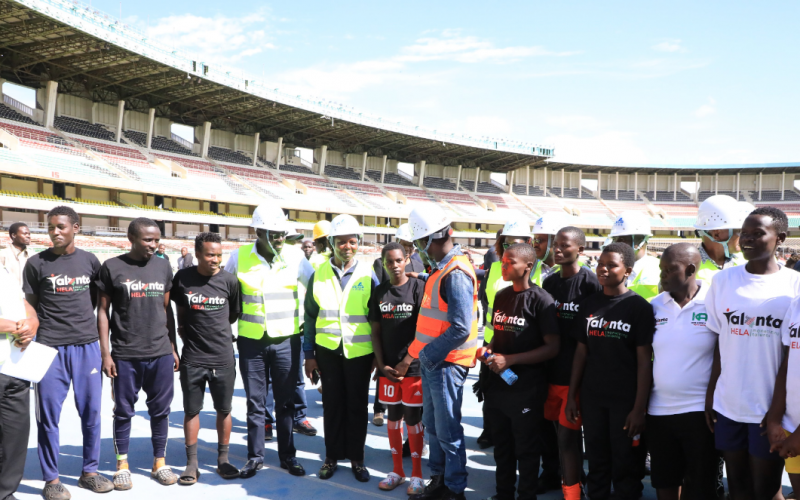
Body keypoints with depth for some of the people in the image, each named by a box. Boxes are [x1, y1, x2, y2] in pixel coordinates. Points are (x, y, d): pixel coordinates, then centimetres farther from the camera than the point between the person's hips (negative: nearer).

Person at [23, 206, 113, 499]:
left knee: (91, 412, 8)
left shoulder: (90, 261, 6)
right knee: (49, 416, 3)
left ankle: (89, 472, 22)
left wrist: (79, 315, 7)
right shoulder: (37, 264, 0)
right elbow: (29, 308, 4)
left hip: (87, 346, 2)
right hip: (50, 347, -2)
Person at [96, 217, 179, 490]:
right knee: (124, 411, 8)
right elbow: (103, 311, 0)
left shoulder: (163, 267, 7)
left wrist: (173, 348, 11)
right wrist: (105, 353, -4)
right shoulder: (112, 267, -3)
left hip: (161, 354, 3)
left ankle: (159, 462, 22)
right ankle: (122, 465, 22)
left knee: (160, 410, 9)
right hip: (125, 355, -2)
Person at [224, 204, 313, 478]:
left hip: (287, 340, 0)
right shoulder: (239, 257, -4)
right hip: (251, 340, 0)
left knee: (285, 401, 10)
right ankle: (255, 456, 24)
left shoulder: (295, 256, -6)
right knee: (255, 402, 10)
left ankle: (288, 455, 23)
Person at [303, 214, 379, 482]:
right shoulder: (319, 274, 1)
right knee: (332, 405, 12)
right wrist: (309, 354, 4)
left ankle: (356, 458, 24)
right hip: (328, 350, 1)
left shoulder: (368, 274, -3)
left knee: (357, 406, 9)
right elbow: (310, 316, 6)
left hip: (360, 352, -1)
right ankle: (332, 457, 26)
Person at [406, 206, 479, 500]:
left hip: (446, 363, -10)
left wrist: (429, 354, -18)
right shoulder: (441, 268, 11)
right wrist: (421, 352, 11)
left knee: (448, 430, 1)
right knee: (432, 424, 18)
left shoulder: (455, 273, -19)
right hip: (432, 360, 10)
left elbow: (461, 328, -25)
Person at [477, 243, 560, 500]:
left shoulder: (541, 300, -13)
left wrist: (510, 359, -20)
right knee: (502, 444, 18)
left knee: (526, 448, 8)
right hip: (498, 382, 6)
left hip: (527, 387, -6)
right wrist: (488, 349, -2)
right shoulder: (501, 296, 7)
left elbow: (552, 347, -16)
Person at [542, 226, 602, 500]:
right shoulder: (549, 282, 10)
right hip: (551, 371, 6)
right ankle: (572, 477, 32)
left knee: (568, 434, -2)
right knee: (558, 429, 14)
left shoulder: (591, 283, -10)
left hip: (577, 373, -6)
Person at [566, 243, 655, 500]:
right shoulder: (589, 304, 6)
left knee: (624, 462, 7)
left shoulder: (639, 307, -6)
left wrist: (639, 407, -13)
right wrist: (572, 396, 6)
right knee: (596, 460, 13)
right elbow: (581, 352, 9)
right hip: (592, 397, 4)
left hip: (625, 399, -4)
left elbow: (644, 361, -9)